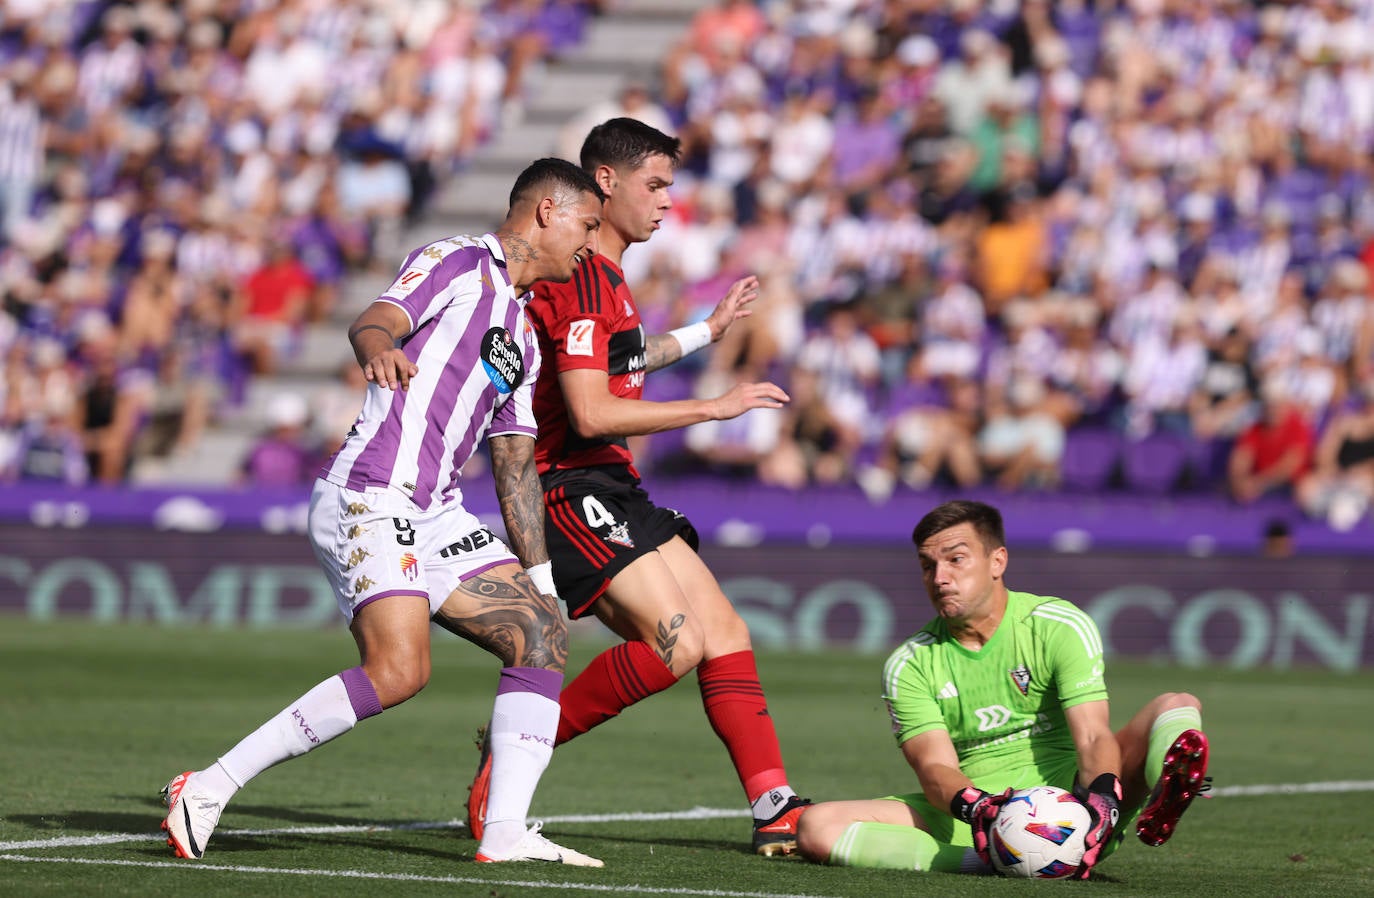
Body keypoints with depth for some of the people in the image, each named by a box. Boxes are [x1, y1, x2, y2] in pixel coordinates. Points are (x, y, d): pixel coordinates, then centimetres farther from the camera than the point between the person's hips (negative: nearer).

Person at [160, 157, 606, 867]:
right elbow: (375, 322, -17)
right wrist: (377, 347, -41)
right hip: (367, 496, -9)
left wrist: (541, 573, 23)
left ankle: (505, 832, -5)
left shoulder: (522, 337, 25)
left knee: (542, 636, -1)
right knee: (398, 671, -23)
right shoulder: (458, 262, 0)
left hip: (436, 515, 9)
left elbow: (514, 466, 27)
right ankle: (210, 788, -17)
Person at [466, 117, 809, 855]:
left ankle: (777, 812, 1)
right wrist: (714, 407, -18)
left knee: (723, 630, 3)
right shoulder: (580, 278, -15)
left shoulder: (604, 275, 18)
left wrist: (706, 332, 43)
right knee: (675, 643, -20)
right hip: (570, 490, -10)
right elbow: (591, 413, -23)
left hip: (611, 492, 10)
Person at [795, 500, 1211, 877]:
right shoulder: (909, 665, 5)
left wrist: (1103, 799, -36)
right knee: (818, 826, -22)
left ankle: (1156, 813, -59)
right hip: (970, 812, 1)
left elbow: (1092, 737, -12)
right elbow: (934, 765, -8)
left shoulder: (1061, 625, 0)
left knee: (1178, 706, -23)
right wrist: (974, 807, -33)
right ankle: (985, 861, -39)